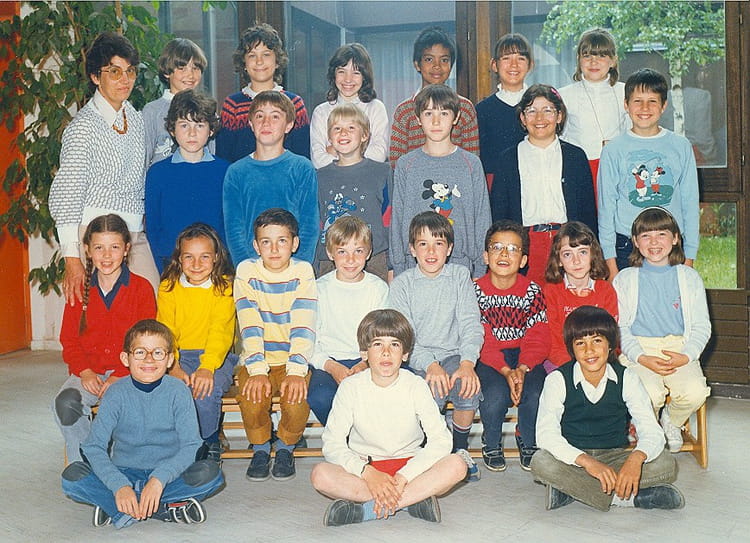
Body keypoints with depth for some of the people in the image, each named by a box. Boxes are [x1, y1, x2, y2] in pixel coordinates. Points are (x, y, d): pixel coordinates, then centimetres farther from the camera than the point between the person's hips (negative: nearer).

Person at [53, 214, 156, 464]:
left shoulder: (141, 288, 2)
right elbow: (69, 339, 10)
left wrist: (119, 377, -15)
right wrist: (85, 372, -8)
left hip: (128, 372, -3)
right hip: (88, 371, 3)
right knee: (65, 403, -28)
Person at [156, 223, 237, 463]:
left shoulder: (224, 286, -2)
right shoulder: (169, 287, 5)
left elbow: (220, 331, -13)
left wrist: (207, 367, -30)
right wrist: (173, 367, -23)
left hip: (216, 355, -2)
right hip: (178, 355, 2)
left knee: (207, 390, -30)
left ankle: (206, 443, -2)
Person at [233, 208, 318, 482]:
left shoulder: (303, 272, -4)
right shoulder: (246, 271, -3)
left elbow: (304, 327, -13)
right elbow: (250, 327, -11)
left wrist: (296, 372, -25)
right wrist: (257, 371, -23)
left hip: (293, 360, 0)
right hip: (256, 360, 0)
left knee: (297, 398, -27)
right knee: (252, 397, -27)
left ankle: (286, 447, 5)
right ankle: (260, 448, 4)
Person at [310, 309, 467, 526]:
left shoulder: (416, 386, -5)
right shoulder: (351, 387, -6)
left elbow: (440, 440, -12)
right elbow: (332, 443, -10)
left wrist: (403, 477, -23)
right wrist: (368, 473, -26)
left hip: (409, 466, 1)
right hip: (363, 467, 0)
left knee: (457, 466, -27)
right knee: (320, 475, -29)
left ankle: (367, 510, -30)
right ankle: (414, 499, -27)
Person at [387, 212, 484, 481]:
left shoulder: (460, 277, 5)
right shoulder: (402, 284, 0)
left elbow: (470, 325, -2)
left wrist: (467, 363, -20)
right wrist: (430, 365, -24)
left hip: (454, 354, 2)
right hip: (416, 358, -1)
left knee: (469, 388, -28)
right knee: (431, 393, -31)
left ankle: (460, 447, 1)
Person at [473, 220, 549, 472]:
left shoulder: (532, 291, -1)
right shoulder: (476, 290, -5)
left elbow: (538, 340, -5)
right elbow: (480, 340, -11)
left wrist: (522, 369, -24)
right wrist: (505, 371, -24)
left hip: (524, 357, 2)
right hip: (488, 358, -1)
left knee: (535, 393, -27)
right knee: (495, 394, -30)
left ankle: (528, 442, 6)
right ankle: (491, 444, 2)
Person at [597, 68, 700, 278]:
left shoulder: (681, 147, 5)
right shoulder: (613, 151, 1)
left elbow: (690, 203, 7)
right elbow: (606, 207, 2)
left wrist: (689, 256, 3)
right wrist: (610, 260, -2)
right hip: (626, 246, -1)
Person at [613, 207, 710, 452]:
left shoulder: (689, 278, 11)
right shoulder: (624, 280, 8)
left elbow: (702, 326, 9)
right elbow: (619, 327, 3)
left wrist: (685, 356, -10)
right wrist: (642, 358, -13)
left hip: (680, 350, 2)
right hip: (639, 350, -1)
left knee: (695, 393, -27)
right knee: (649, 394, -30)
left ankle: (671, 421, 9)